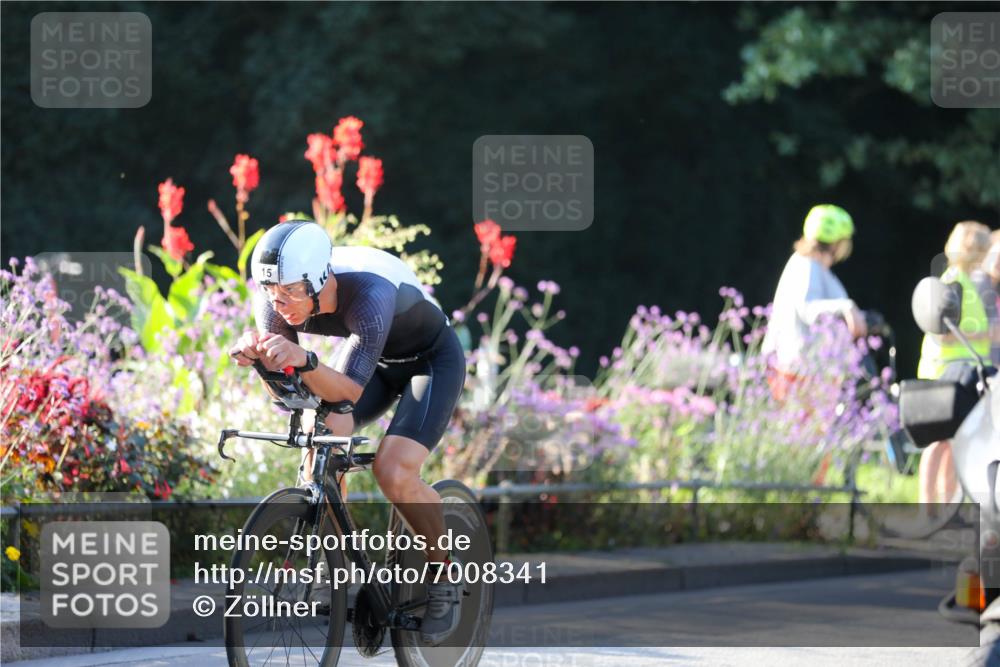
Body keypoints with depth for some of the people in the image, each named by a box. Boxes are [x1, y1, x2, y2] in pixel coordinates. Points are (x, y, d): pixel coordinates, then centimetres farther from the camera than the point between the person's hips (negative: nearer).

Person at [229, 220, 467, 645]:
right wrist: (256, 354, -43)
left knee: (392, 471, -24)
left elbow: (350, 390, -44)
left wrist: (304, 361, -63)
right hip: (375, 360, 6)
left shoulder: (369, 293, -41)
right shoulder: (280, 295, -23)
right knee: (319, 455, -18)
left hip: (431, 359, -6)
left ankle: (445, 575, 0)